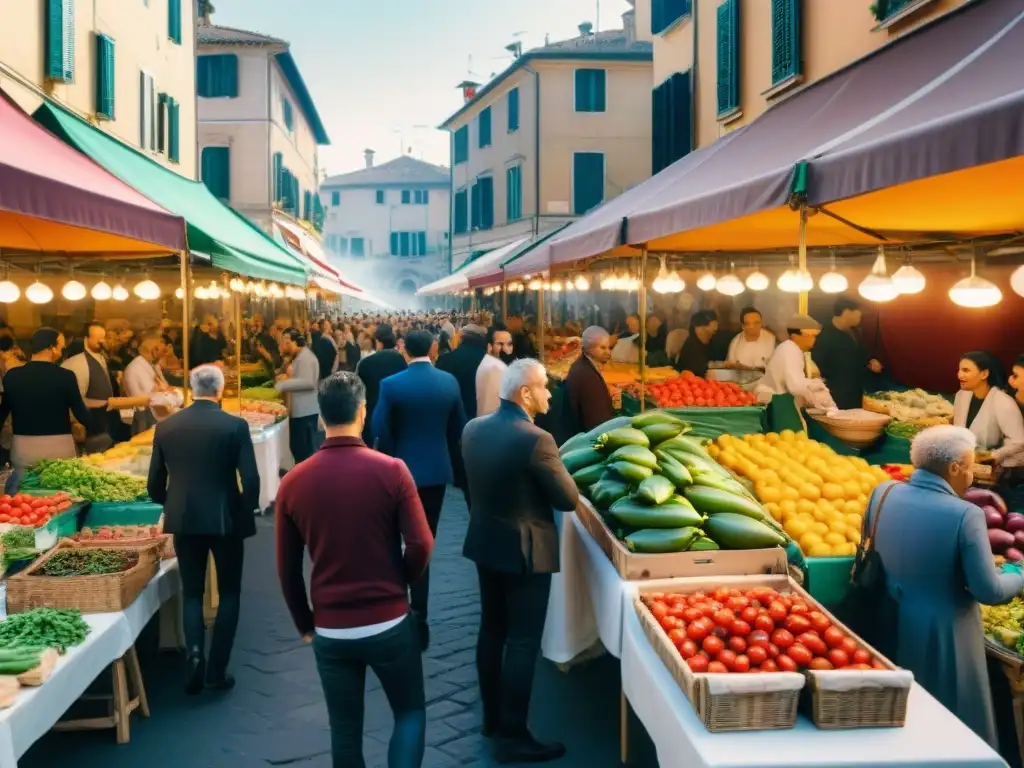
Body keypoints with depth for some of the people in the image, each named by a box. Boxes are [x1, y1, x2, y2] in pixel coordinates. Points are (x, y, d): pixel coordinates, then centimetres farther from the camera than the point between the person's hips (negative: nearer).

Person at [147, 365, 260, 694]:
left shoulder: (166, 426, 0)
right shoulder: (235, 426, -10)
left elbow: (155, 483, 5)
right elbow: (250, 480, -13)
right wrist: (248, 513, 5)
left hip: (184, 520, 2)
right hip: (226, 519, -2)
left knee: (192, 591, 17)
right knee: (229, 593, 13)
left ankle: (194, 652, -5)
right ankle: (217, 670, 12)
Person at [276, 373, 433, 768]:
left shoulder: (293, 483, -3)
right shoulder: (391, 470, -12)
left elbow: (287, 569, 2)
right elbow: (421, 545, -13)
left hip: (329, 630, 3)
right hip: (389, 623, -2)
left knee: (345, 730, 16)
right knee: (410, 712, 19)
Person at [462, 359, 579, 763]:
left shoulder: (473, 428, -1)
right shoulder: (535, 439, -24)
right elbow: (569, 499, -16)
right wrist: (555, 469, 1)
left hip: (485, 541, 8)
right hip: (525, 550, -8)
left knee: (492, 631, 19)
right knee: (523, 642, 3)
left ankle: (491, 718, 32)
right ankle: (512, 736, 11)